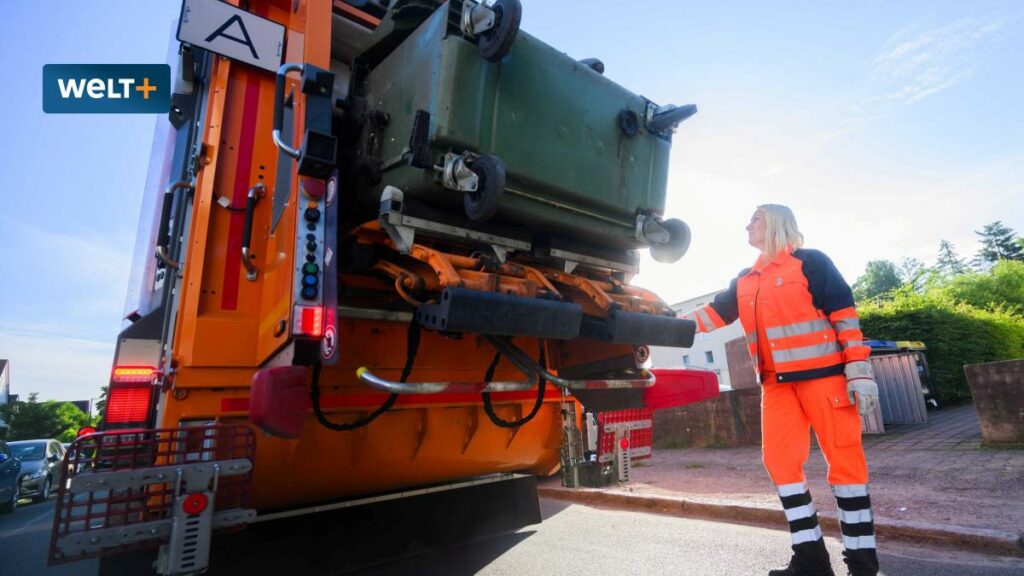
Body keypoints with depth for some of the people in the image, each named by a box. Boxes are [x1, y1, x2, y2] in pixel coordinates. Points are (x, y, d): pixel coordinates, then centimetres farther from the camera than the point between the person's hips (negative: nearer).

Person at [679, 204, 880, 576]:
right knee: (779, 460, 1)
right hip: (777, 383, 6)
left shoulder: (810, 262, -1)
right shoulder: (745, 281, 16)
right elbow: (715, 313, 13)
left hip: (823, 374, -5)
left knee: (844, 458, 0)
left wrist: (859, 372, -12)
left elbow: (844, 313, -6)